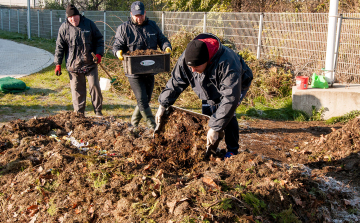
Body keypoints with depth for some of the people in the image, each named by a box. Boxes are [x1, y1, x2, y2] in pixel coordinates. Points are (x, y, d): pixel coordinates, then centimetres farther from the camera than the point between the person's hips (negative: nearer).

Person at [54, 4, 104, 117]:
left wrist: (99, 54, -4)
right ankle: (79, 113, 14)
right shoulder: (64, 28, 1)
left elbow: (99, 39, 10)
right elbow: (59, 47, 5)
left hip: (90, 63, 0)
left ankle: (98, 111, 11)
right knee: (77, 89, 3)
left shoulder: (89, 24, 3)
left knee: (94, 86, -2)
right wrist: (58, 64, 1)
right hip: (73, 65, 0)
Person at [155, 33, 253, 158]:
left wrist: (215, 128, -49)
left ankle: (232, 150, -6)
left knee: (227, 112, -23)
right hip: (211, 89, 6)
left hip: (237, 85, -6)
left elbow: (230, 98, -48)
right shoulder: (186, 59, -29)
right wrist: (163, 105, -16)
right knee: (207, 113, -4)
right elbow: (175, 82, -13)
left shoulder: (227, 64, -47)